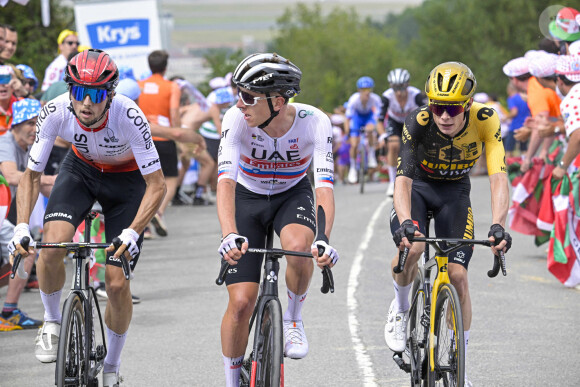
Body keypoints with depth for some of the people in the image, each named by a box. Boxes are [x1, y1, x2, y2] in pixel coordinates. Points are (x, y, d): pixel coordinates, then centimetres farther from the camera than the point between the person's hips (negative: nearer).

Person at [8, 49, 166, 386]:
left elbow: (157, 185, -32)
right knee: (51, 248, -26)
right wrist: (22, 226, -33)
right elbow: (31, 175, -18)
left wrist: (132, 233, -46)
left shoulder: (129, 117, -36)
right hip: (81, 169, 2)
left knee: (117, 284, -8)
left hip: (126, 178, -2)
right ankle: (53, 321, 3)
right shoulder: (56, 112, -29)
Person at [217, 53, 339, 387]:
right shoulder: (237, 120, -29)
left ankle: (293, 319, -6)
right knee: (241, 302, -10)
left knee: (298, 247, -35)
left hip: (293, 195, 0)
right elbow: (226, 181, -38)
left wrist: (324, 240, -52)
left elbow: (325, 187, -35)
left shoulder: (314, 122, -29)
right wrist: (230, 235, -55)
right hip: (248, 198, 0)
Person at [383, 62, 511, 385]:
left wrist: (498, 226, -51)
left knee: (458, 275, -10)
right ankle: (401, 309, 1)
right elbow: (403, 179, -38)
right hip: (418, 186, -1)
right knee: (411, 247, -31)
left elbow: (498, 179, -35)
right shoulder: (418, 122, -32)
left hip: (455, 191, 1)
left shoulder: (485, 121, -29)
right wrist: (405, 222, -57)